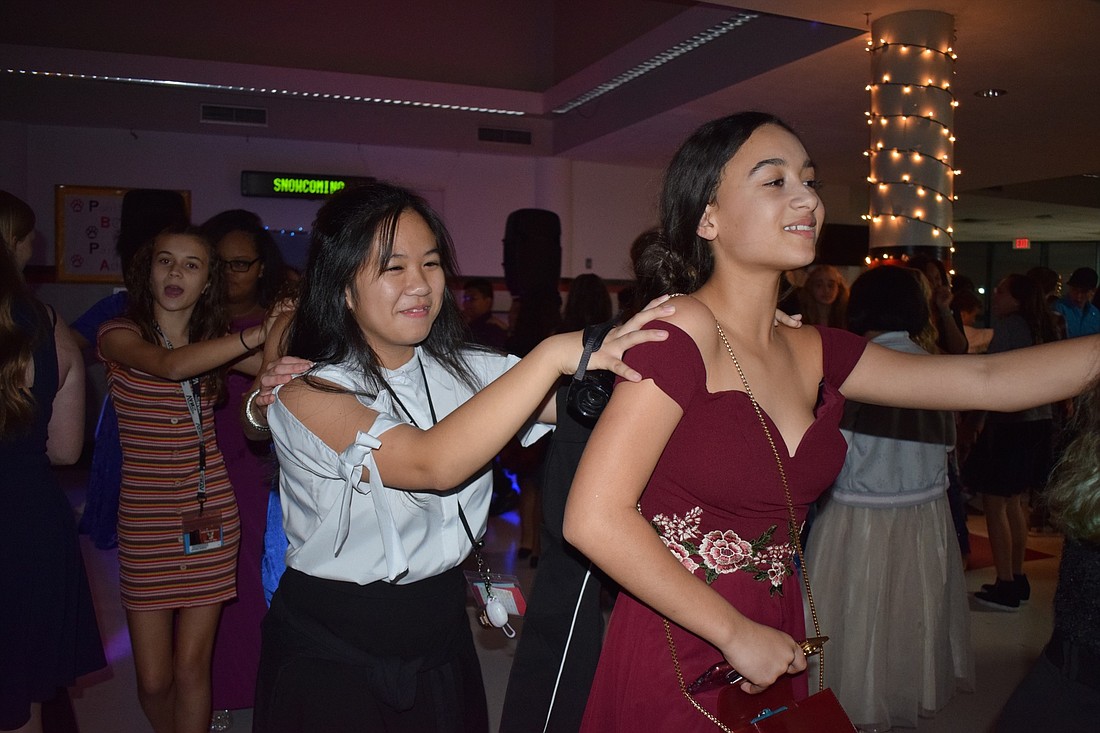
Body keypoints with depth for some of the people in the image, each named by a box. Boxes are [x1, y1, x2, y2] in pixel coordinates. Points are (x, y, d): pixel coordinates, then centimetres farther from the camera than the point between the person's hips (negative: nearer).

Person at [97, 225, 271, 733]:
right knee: (154, 680, 6)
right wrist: (262, 332, -36)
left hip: (211, 517, 2)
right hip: (146, 522, -2)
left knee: (192, 667, 6)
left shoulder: (215, 338, 8)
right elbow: (171, 366, -27)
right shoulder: (120, 334, -6)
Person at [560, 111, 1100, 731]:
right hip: (677, 665, -6)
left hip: (769, 656, 7)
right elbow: (594, 518, -24)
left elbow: (990, 380, 3)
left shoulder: (814, 353, 2)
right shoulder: (682, 331, -19)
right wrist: (737, 633, -17)